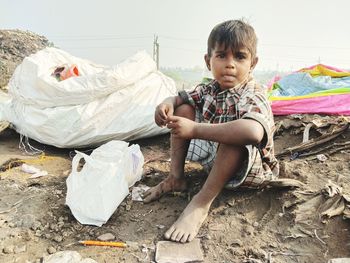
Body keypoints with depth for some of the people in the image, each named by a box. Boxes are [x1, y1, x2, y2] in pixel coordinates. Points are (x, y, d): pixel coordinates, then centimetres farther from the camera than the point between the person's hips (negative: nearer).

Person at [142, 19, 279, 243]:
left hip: (251, 166, -7)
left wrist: (194, 130, -46)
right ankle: (176, 178, -1)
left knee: (236, 137, -41)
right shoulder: (209, 90, -3)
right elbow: (182, 97, 9)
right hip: (214, 155, 7)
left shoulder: (253, 97, -26)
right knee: (184, 109, -2)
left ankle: (201, 203, -28)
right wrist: (167, 103, -18)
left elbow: (254, 132, -49)